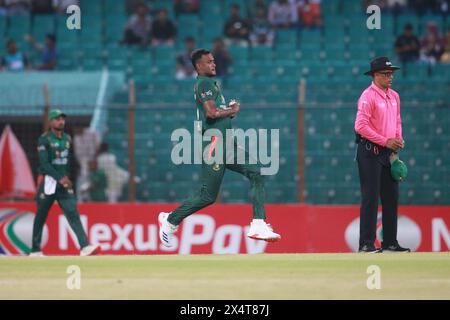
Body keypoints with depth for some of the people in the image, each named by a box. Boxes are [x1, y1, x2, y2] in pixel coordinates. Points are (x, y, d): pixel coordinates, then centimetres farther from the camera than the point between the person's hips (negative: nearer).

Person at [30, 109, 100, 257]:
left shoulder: (67, 139, 12)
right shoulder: (44, 140, -8)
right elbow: (44, 163, -17)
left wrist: (67, 177, 11)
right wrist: (60, 178, -25)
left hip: (64, 182, 4)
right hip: (48, 181, -4)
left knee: (73, 213, -9)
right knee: (41, 216, 4)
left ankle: (84, 246, -22)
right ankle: (35, 250, 16)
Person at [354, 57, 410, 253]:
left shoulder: (394, 96, 14)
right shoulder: (368, 96, -12)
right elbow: (361, 126, -19)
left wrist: (398, 139, 4)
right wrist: (385, 141, -19)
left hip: (388, 152, 8)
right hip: (370, 151, -8)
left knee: (391, 197, 8)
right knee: (370, 198, -9)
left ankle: (390, 243, 14)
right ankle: (366, 244, -8)